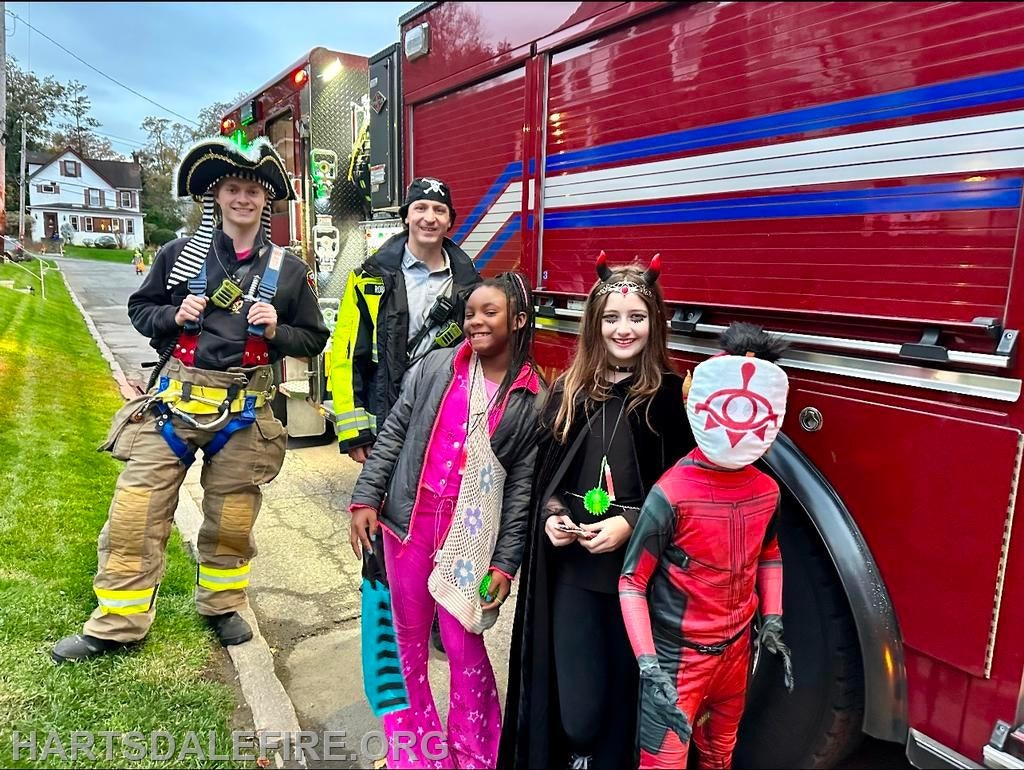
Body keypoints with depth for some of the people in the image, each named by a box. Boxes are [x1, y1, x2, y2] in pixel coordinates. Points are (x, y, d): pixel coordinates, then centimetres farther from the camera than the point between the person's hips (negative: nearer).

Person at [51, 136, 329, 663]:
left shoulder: (287, 269, 4)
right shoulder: (181, 254, 5)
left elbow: (313, 339, 9)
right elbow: (139, 308, 14)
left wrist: (276, 331, -11)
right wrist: (173, 316, -7)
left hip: (244, 408, 0)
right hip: (174, 399, 1)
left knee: (231, 519, 10)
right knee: (134, 512, 1)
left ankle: (222, 606, 34)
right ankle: (116, 625, 18)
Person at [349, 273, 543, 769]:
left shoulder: (531, 400, -5)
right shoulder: (435, 367, -1)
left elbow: (522, 485, -3)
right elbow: (392, 435, 4)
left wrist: (505, 563, -5)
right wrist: (366, 499, -1)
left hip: (470, 534, -2)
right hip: (407, 521, 3)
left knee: (462, 644, 2)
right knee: (409, 637, 15)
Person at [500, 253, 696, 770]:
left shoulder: (671, 395, -5)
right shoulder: (570, 391, 5)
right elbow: (543, 468, 12)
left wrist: (629, 524, -16)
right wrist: (551, 513, -6)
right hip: (570, 568, 2)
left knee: (625, 691, 13)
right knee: (575, 706, 5)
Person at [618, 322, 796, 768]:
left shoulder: (767, 491, -4)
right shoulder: (672, 493, -23)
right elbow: (632, 583, -18)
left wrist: (772, 622, 6)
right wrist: (648, 668, -24)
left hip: (736, 651, 6)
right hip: (677, 656, -6)